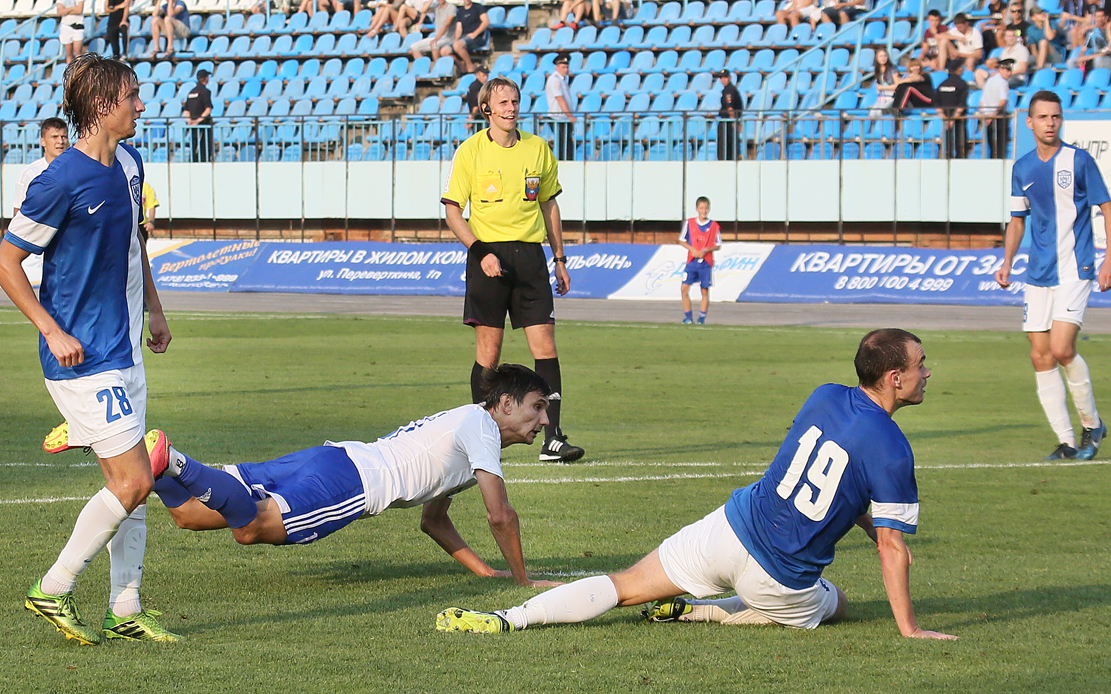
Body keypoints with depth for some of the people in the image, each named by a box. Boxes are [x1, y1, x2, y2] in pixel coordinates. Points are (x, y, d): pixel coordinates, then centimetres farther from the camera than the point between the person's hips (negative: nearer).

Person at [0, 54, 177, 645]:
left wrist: (153, 309, 22)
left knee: (131, 484, 9)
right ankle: (52, 592, 2)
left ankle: (125, 610, 15)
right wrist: (53, 331, -15)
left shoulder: (129, 164, 7)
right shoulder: (62, 180, -18)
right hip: (83, 356, -8)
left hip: (124, 350, 8)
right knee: (133, 481, -10)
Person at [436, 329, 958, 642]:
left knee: (623, 587, 8)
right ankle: (701, 614, 7)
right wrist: (908, 629, -4)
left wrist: (869, 523, 24)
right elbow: (892, 547, -12)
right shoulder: (891, 450, -15)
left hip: (732, 528, 4)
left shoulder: (825, 397, 4)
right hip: (782, 579, -4)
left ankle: (508, 619, -15)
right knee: (836, 604, 28)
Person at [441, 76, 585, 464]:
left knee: (545, 345, -6)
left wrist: (559, 259, 15)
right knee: (488, 351, -2)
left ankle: (553, 439, -8)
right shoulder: (471, 151, 0)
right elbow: (452, 212, -1)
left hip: (529, 255, 3)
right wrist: (481, 252, -13)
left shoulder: (538, 149, 10)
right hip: (489, 255, -3)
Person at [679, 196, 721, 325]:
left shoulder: (714, 226, 1)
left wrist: (706, 250, -13)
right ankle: (688, 317, 2)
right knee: (685, 288, -7)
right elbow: (681, 240, 7)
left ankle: (702, 318, 7)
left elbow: (718, 245, 4)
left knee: (705, 291, 0)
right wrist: (692, 249, -9)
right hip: (692, 261, 1)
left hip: (706, 263, -1)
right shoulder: (689, 223, 2)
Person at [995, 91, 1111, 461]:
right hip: (1038, 274, 5)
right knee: (1041, 357, 0)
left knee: (1062, 350, -17)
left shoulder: (1079, 160, -4)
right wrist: (1006, 262, 7)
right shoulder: (1022, 168, 10)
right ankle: (1066, 441, 8)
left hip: (1075, 270, -5)